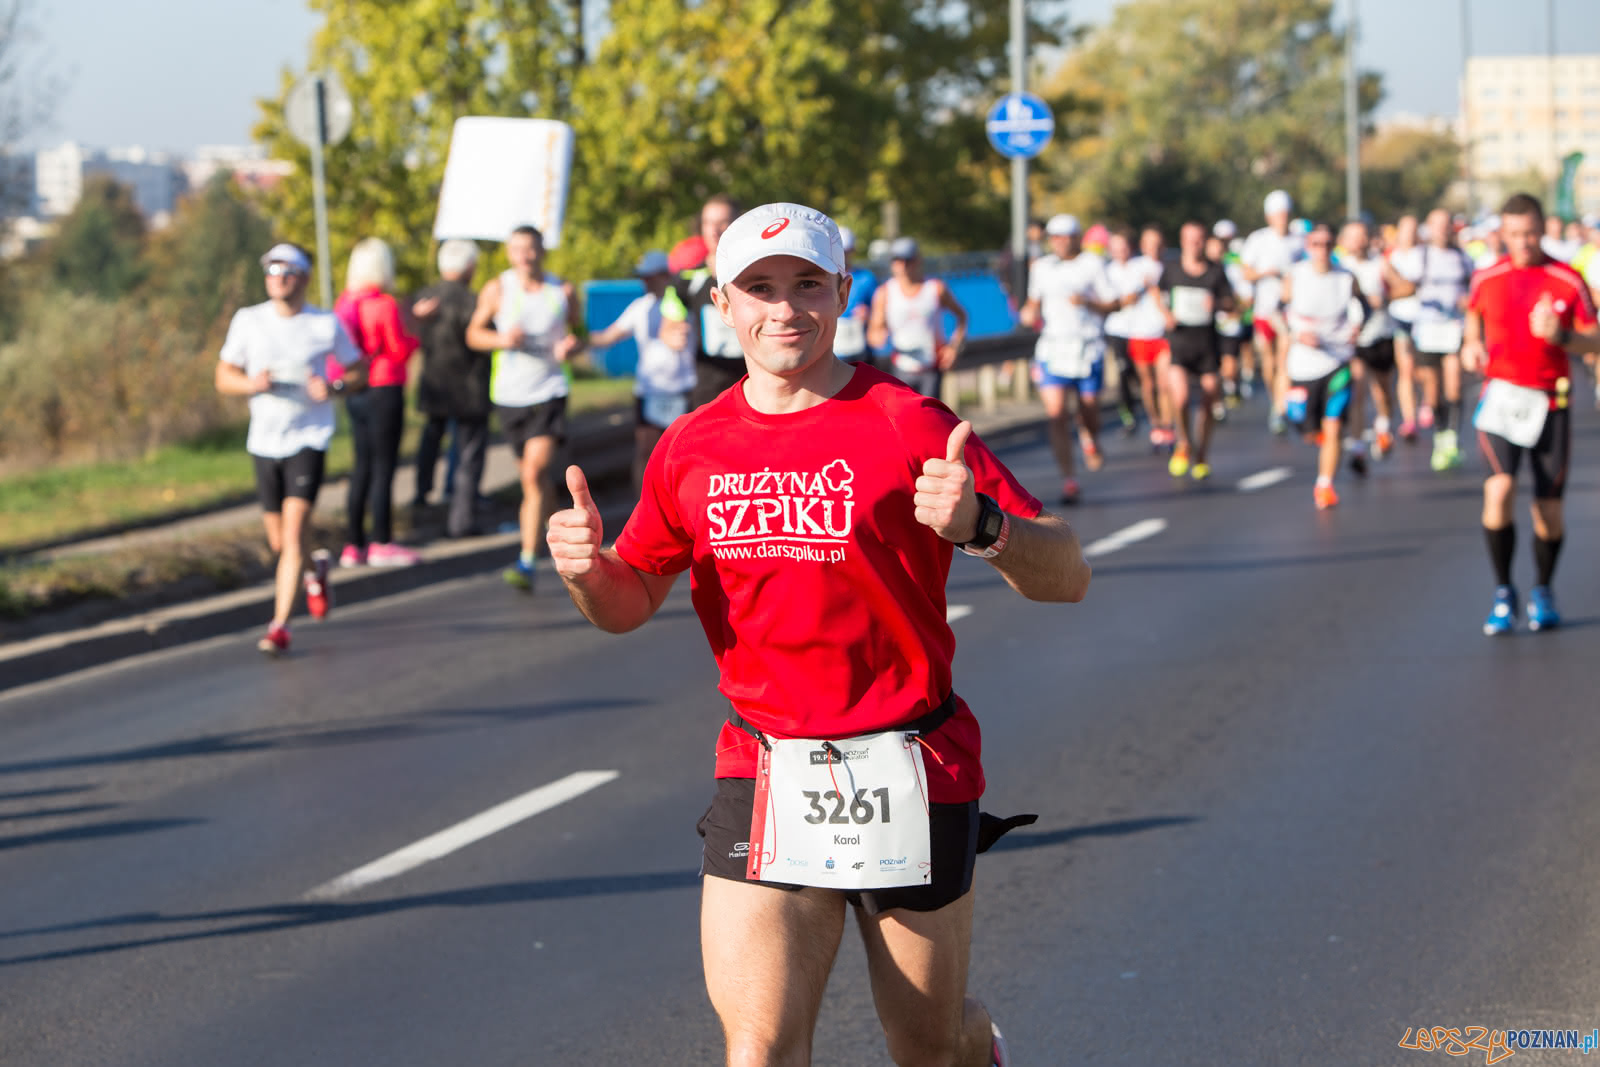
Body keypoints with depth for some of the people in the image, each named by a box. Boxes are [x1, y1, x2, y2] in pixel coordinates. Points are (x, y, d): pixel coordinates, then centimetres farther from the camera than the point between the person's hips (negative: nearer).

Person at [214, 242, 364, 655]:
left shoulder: (326, 324, -3)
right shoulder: (248, 320, 2)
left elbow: (358, 368, 8)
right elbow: (224, 377, 6)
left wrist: (334, 387, -13)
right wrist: (252, 384, -16)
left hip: (309, 439, -3)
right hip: (264, 441, 3)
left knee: (293, 534, -16)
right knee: (279, 542, 11)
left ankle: (280, 626, -13)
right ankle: (315, 572, 45)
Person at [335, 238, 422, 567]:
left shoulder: (345, 302, 4)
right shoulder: (385, 305, -15)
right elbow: (399, 350, -13)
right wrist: (414, 336, 4)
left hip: (355, 394, 7)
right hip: (384, 391, -7)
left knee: (362, 467, 12)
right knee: (383, 467, -2)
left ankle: (353, 545, 13)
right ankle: (381, 544, -1)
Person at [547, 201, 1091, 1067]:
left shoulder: (907, 427, -9)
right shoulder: (692, 449, 4)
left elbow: (1066, 576, -12)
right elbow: (629, 603, 17)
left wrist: (981, 526, -33)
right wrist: (586, 569, -6)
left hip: (906, 775, -2)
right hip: (761, 773, 2)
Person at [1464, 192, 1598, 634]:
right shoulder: (1487, 278, 3)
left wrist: (1561, 335, -21)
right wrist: (1472, 343, 4)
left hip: (1550, 401, 0)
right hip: (1501, 395, 0)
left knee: (1549, 510, 3)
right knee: (1499, 488, -21)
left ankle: (1542, 590, 29)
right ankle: (1503, 593, -6)